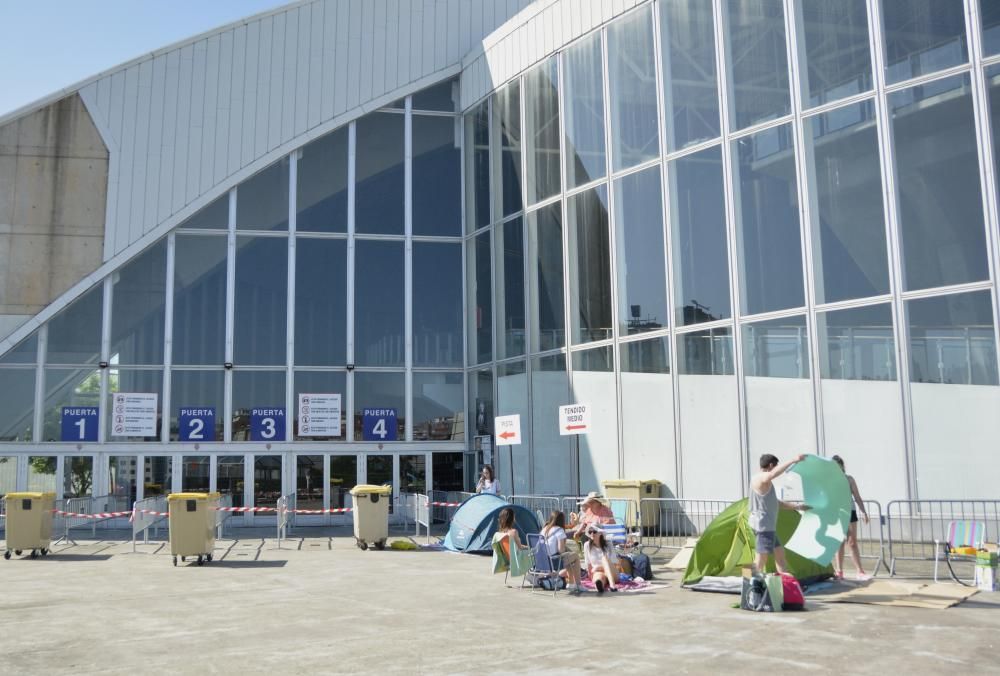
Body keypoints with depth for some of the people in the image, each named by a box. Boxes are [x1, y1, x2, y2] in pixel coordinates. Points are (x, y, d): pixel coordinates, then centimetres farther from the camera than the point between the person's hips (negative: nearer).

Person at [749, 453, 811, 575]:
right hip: (763, 525, -11)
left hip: (767, 526, 11)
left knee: (780, 553, 18)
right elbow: (773, 474, -39)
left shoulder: (764, 481, 20)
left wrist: (797, 507, 32)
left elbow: (775, 503, 29)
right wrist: (793, 460, -39)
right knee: (761, 562, -9)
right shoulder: (761, 478, -13)